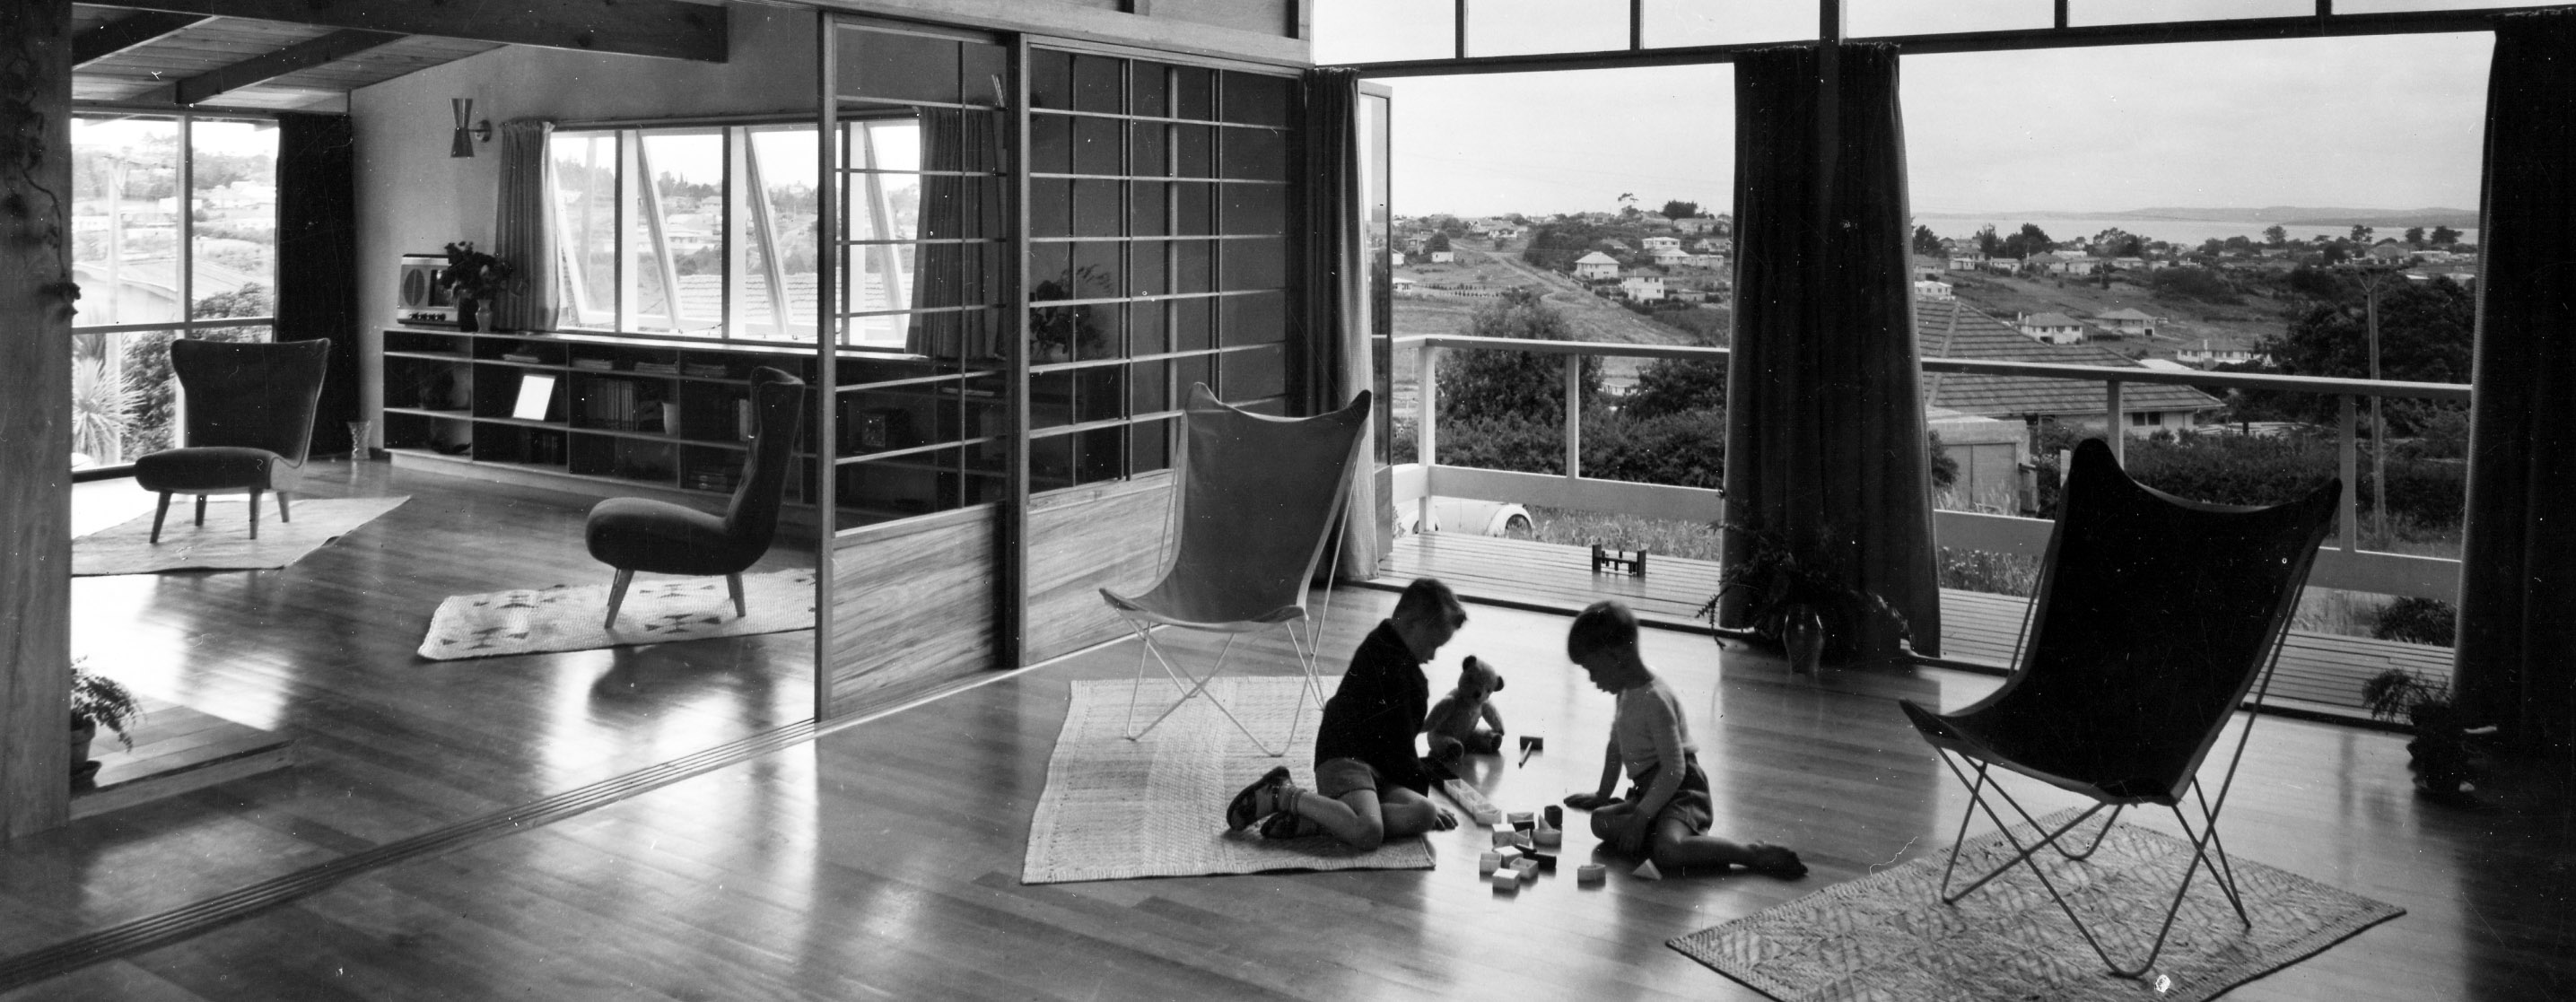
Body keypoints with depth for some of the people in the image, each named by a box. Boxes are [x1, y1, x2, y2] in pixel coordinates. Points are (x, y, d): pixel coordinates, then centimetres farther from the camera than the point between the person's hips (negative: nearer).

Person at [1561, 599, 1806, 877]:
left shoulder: (1655, 700, -21)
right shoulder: (1627, 692, 10)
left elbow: (1674, 769, -24)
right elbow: (1616, 747, 25)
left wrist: (1640, 818, -23)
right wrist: (1602, 796, 31)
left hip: (1680, 791, -11)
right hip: (1649, 789, 11)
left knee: (1667, 854, -33)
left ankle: (1756, 855, -19)